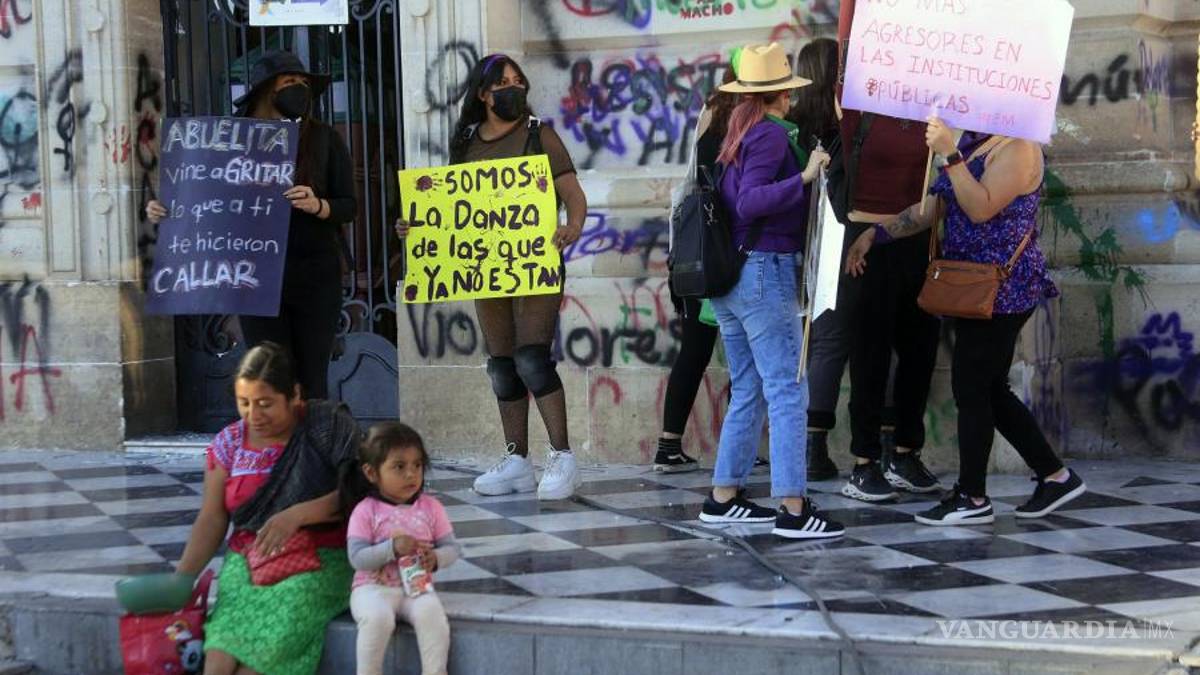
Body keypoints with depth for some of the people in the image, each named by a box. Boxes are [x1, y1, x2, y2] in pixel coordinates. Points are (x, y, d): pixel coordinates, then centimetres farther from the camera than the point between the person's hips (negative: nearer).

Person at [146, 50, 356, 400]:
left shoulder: (323, 139, 3)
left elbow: (349, 206, 1)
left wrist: (317, 206, -19)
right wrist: (165, 212, -7)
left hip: (315, 274, 0)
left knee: (311, 378, 3)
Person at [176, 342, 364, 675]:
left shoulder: (329, 425, -3)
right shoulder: (229, 443, 8)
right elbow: (211, 520, 5)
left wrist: (296, 515, -20)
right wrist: (179, 582, -7)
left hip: (318, 563, -3)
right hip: (246, 562, 3)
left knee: (270, 645, -28)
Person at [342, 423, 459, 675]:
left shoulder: (431, 508, 5)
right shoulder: (365, 511, -4)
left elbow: (451, 548, 6)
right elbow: (357, 558, -11)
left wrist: (435, 558, -17)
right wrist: (392, 548, -24)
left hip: (416, 587, 2)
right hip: (373, 587, -2)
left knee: (432, 614, -28)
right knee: (378, 618, -33)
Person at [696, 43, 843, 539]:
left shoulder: (738, 132, 15)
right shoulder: (773, 132, -9)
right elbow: (749, 202, -21)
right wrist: (805, 178, -28)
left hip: (728, 275, 9)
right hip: (765, 272, -9)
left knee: (748, 391, 14)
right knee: (787, 391, -8)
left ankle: (722, 498, 17)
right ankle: (792, 509, -10)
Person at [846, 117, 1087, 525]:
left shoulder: (1018, 147, -12)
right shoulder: (971, 143, 15)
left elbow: (982, 208, -24)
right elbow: (934, 208, 16)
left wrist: (950, 155, -28)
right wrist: (874, 235, 12)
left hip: (1003, 287, -9)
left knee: (971, 387, -5)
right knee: (989, 389, 11)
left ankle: (972, 499, 4)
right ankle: (1055, 476, 20)